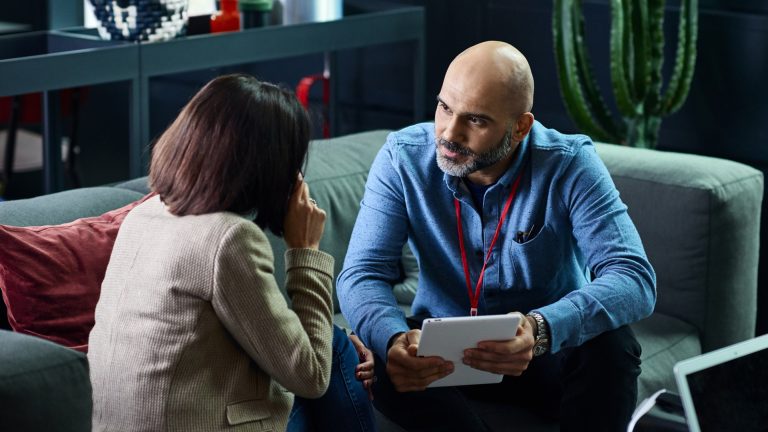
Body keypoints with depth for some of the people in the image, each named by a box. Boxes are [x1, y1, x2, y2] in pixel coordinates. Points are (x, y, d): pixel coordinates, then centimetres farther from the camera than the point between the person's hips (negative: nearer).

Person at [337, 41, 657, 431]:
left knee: (612, 349, -32)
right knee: (387, 365, -32)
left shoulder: (569, 165, -18)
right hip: (443, 354, 1)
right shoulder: (403, 158, -13)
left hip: (549, 352, -1)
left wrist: (541, 329, -48)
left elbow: (634, 280, -28)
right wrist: (393, 339, -41)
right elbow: (362, 275, -16)